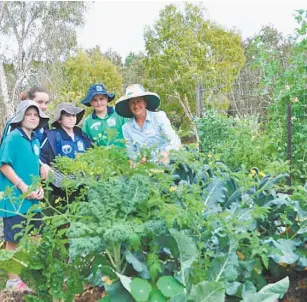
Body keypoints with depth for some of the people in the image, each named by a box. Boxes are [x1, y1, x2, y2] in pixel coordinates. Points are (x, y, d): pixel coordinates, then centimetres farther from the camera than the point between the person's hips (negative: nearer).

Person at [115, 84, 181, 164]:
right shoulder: (126, 128, 7)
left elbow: (175, 141, -7)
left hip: (166, 163, -2)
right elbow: (131, 154, 10)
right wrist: (138, 158, -12)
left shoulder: (159, 116, 1)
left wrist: (167, 152, -27)